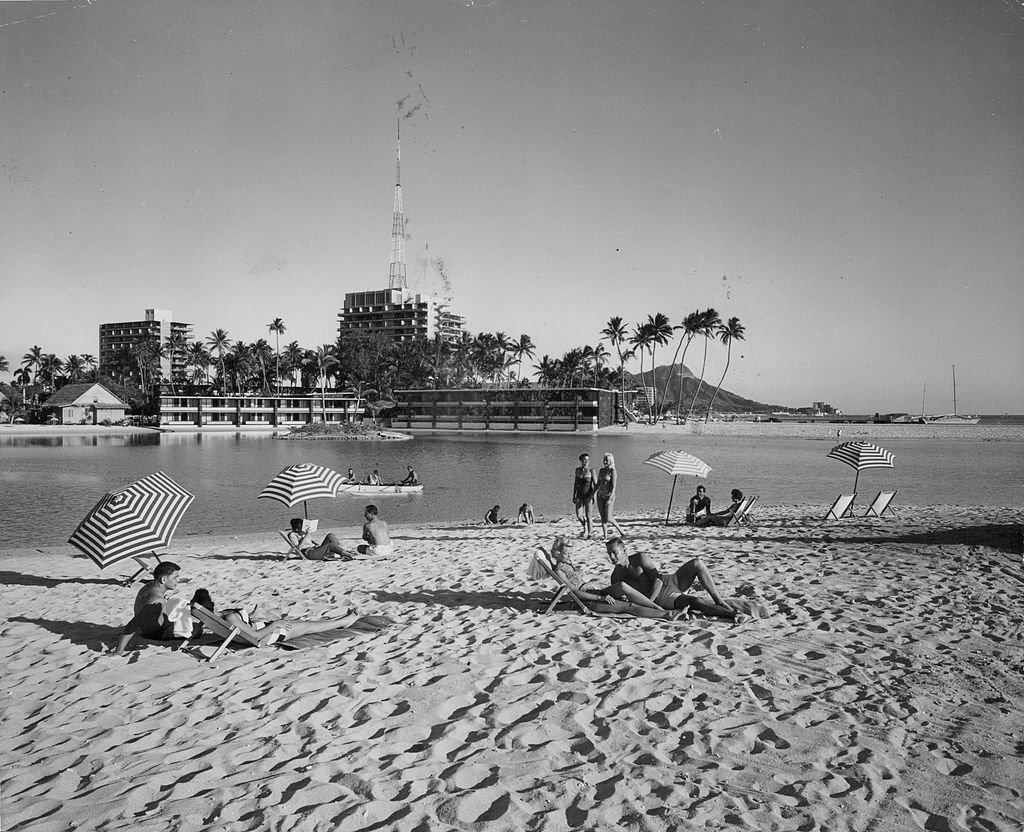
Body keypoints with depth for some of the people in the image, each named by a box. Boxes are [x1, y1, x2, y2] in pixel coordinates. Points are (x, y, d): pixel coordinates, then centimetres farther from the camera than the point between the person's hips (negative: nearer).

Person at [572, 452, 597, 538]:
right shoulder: (578, 469, 6)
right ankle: (585, 527, 25)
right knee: (578, 515, -3)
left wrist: (592, 495, -17)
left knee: (588, 515, -3)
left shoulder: (591, 471, -7)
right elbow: (575, 483, 12)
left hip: (588, 495, -4)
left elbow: (595, 485, -7)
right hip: (579, 495, 4)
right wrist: (574, 496, 11)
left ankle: (589, 533, 8)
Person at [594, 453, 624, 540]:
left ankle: (620, 531, 12)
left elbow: (614, 487, -15)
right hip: (600, 496, 6)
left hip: (609, 496, -6)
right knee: (602, 517, 3)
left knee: (608, 518, -8)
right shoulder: (601, 470, 9)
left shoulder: (613, 471, -10)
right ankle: (605, 535, 7)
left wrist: (610, 498, -22)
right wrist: (593, 494, 13)